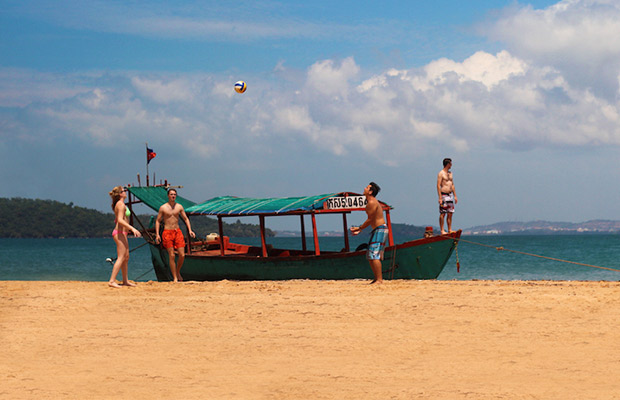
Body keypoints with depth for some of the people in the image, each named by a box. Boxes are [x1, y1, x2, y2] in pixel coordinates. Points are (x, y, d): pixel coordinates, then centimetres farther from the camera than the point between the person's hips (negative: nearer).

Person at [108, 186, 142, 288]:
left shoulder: (118, 205, 16)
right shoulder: (121, 204, -14)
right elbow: (120, 220, -24)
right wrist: (132, 228, -29)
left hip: (122, 233, 11)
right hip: (120, 233, -11)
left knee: (126, 257, 14)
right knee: (121, 258, -12)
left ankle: (125, 281, 20)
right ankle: (112, 281, -17)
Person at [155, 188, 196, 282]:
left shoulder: (179, 207, 7)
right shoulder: (163, 207, -1)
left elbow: (186, 219, 13)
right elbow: (158, 221, 3)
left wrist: (190, 230, 0)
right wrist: (157, 234, -7)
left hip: (177, 232, 3)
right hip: (167, 233, -3)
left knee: (182, 255, -4)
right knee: (171, 256, -4)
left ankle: (178, 272, 21)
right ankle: (175, 278, 1)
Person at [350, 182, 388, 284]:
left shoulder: (372, 203, -15)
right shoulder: (370, 202, 17)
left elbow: (370, 220, -15)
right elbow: (371, 220, 22)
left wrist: (359, 228, -4)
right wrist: (360, 229, 21)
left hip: (380, 229, -11)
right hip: (377, 230, 11)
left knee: (374, 255, -15)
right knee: (370, 256, 12)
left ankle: (379, 279, -18)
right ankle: (377, 278, 15)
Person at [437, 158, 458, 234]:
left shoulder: (450, 173, 16)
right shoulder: (441, 173, -8)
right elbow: (438, 186, -13)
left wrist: (455, 196, 17)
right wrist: (440, 198, -18)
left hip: (450, 195, 8)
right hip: (444, 195, -8)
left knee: (450, 213, 7)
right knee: (442, 214, -6)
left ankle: (450, 230, 11)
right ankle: (442, 230, -6)